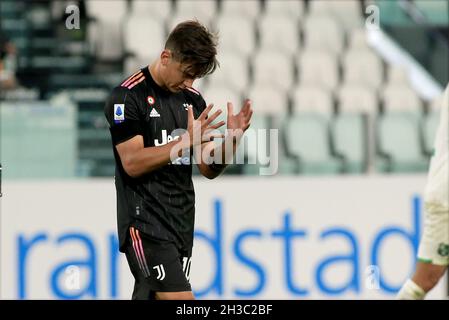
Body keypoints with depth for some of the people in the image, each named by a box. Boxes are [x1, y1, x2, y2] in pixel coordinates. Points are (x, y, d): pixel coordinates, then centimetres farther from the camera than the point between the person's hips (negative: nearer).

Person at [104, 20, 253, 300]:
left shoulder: (193, 99, 11)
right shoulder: (129, 96, -9)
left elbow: (209, 169, 11)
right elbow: (132, 163, -17)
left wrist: (232, 139, -8)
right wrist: (187, 140, -23)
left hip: (182, 223, 7)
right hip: (145, 223, -7)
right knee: (180, 299, -17)